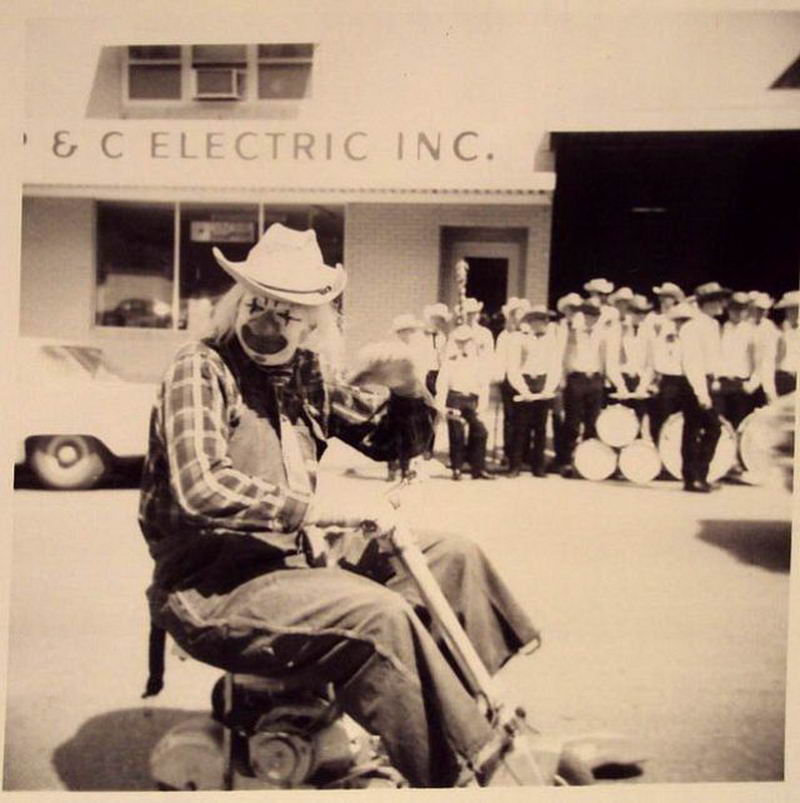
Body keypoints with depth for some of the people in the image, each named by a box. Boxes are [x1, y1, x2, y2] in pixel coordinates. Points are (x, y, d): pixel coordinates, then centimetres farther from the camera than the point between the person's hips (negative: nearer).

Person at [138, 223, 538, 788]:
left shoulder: (304, 374, 10)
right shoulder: (200, 368, -12)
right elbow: (201, 489, -26)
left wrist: (406, 388, -1)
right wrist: (323, 508, -27)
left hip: (300, 551, 8)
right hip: (215, 582, -8)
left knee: (455, 558, 3)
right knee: (379, 617, -30)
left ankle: (499, 718, 12)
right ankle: (464, 773, -13)